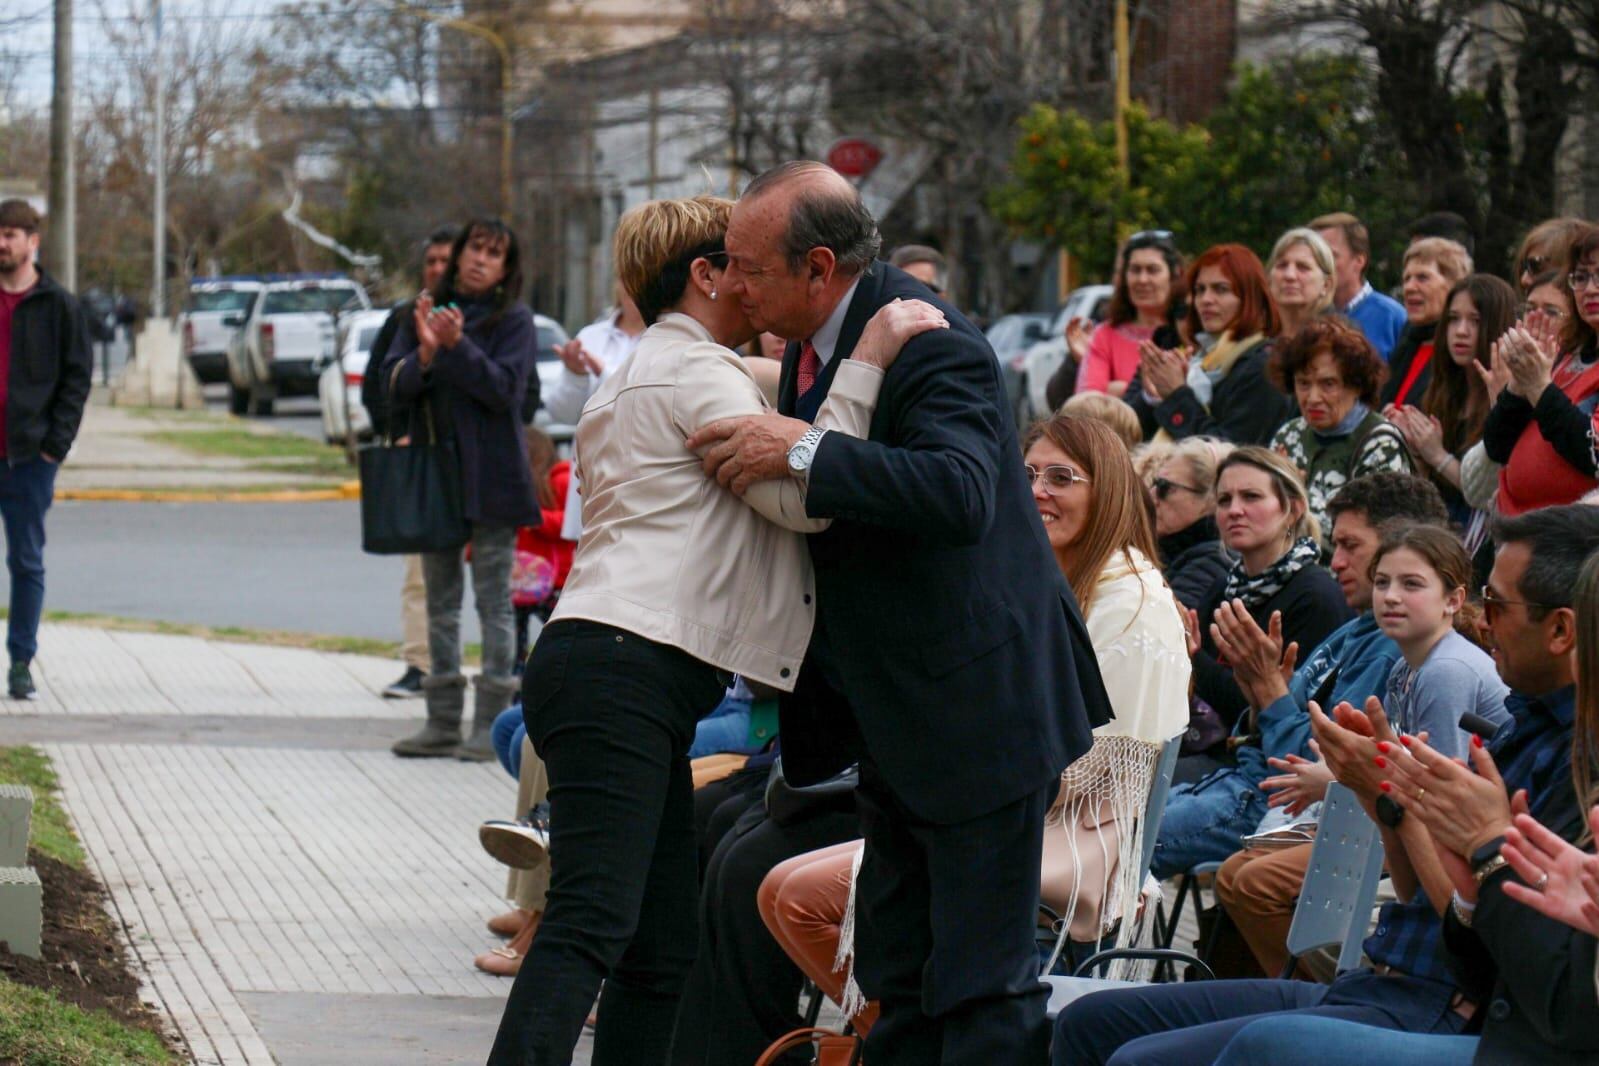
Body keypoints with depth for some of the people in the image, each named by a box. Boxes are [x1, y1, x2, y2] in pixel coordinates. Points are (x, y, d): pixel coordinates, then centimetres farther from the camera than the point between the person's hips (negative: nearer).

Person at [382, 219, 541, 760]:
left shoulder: (514, 319, -1)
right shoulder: (424, 312, 10)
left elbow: (505, 387, -12)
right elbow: (394, 382, 2)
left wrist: (458, 345, -23)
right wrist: (425, 352, -17)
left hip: (490, 474, -5)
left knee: (493, 598, -4)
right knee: (440, 600, 9)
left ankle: (491, 724, -2)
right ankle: (443, 720, 14)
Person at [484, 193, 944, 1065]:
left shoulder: (631, 381, 29)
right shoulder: (699, 374, -2)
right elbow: (805, 497, -13)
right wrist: (866, 362, -13)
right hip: (622, 674, -11)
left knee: (662, 951, 5)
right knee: (592, 922, -23)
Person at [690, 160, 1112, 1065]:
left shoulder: (935, 348, -22)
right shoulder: (815, 349, 8)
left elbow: (961, 494, -39)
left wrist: (802, 451, -34)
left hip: (979, 711, -10)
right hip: (899, 722, 10)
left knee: (981, 987, -7)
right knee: (900, 983, 15)